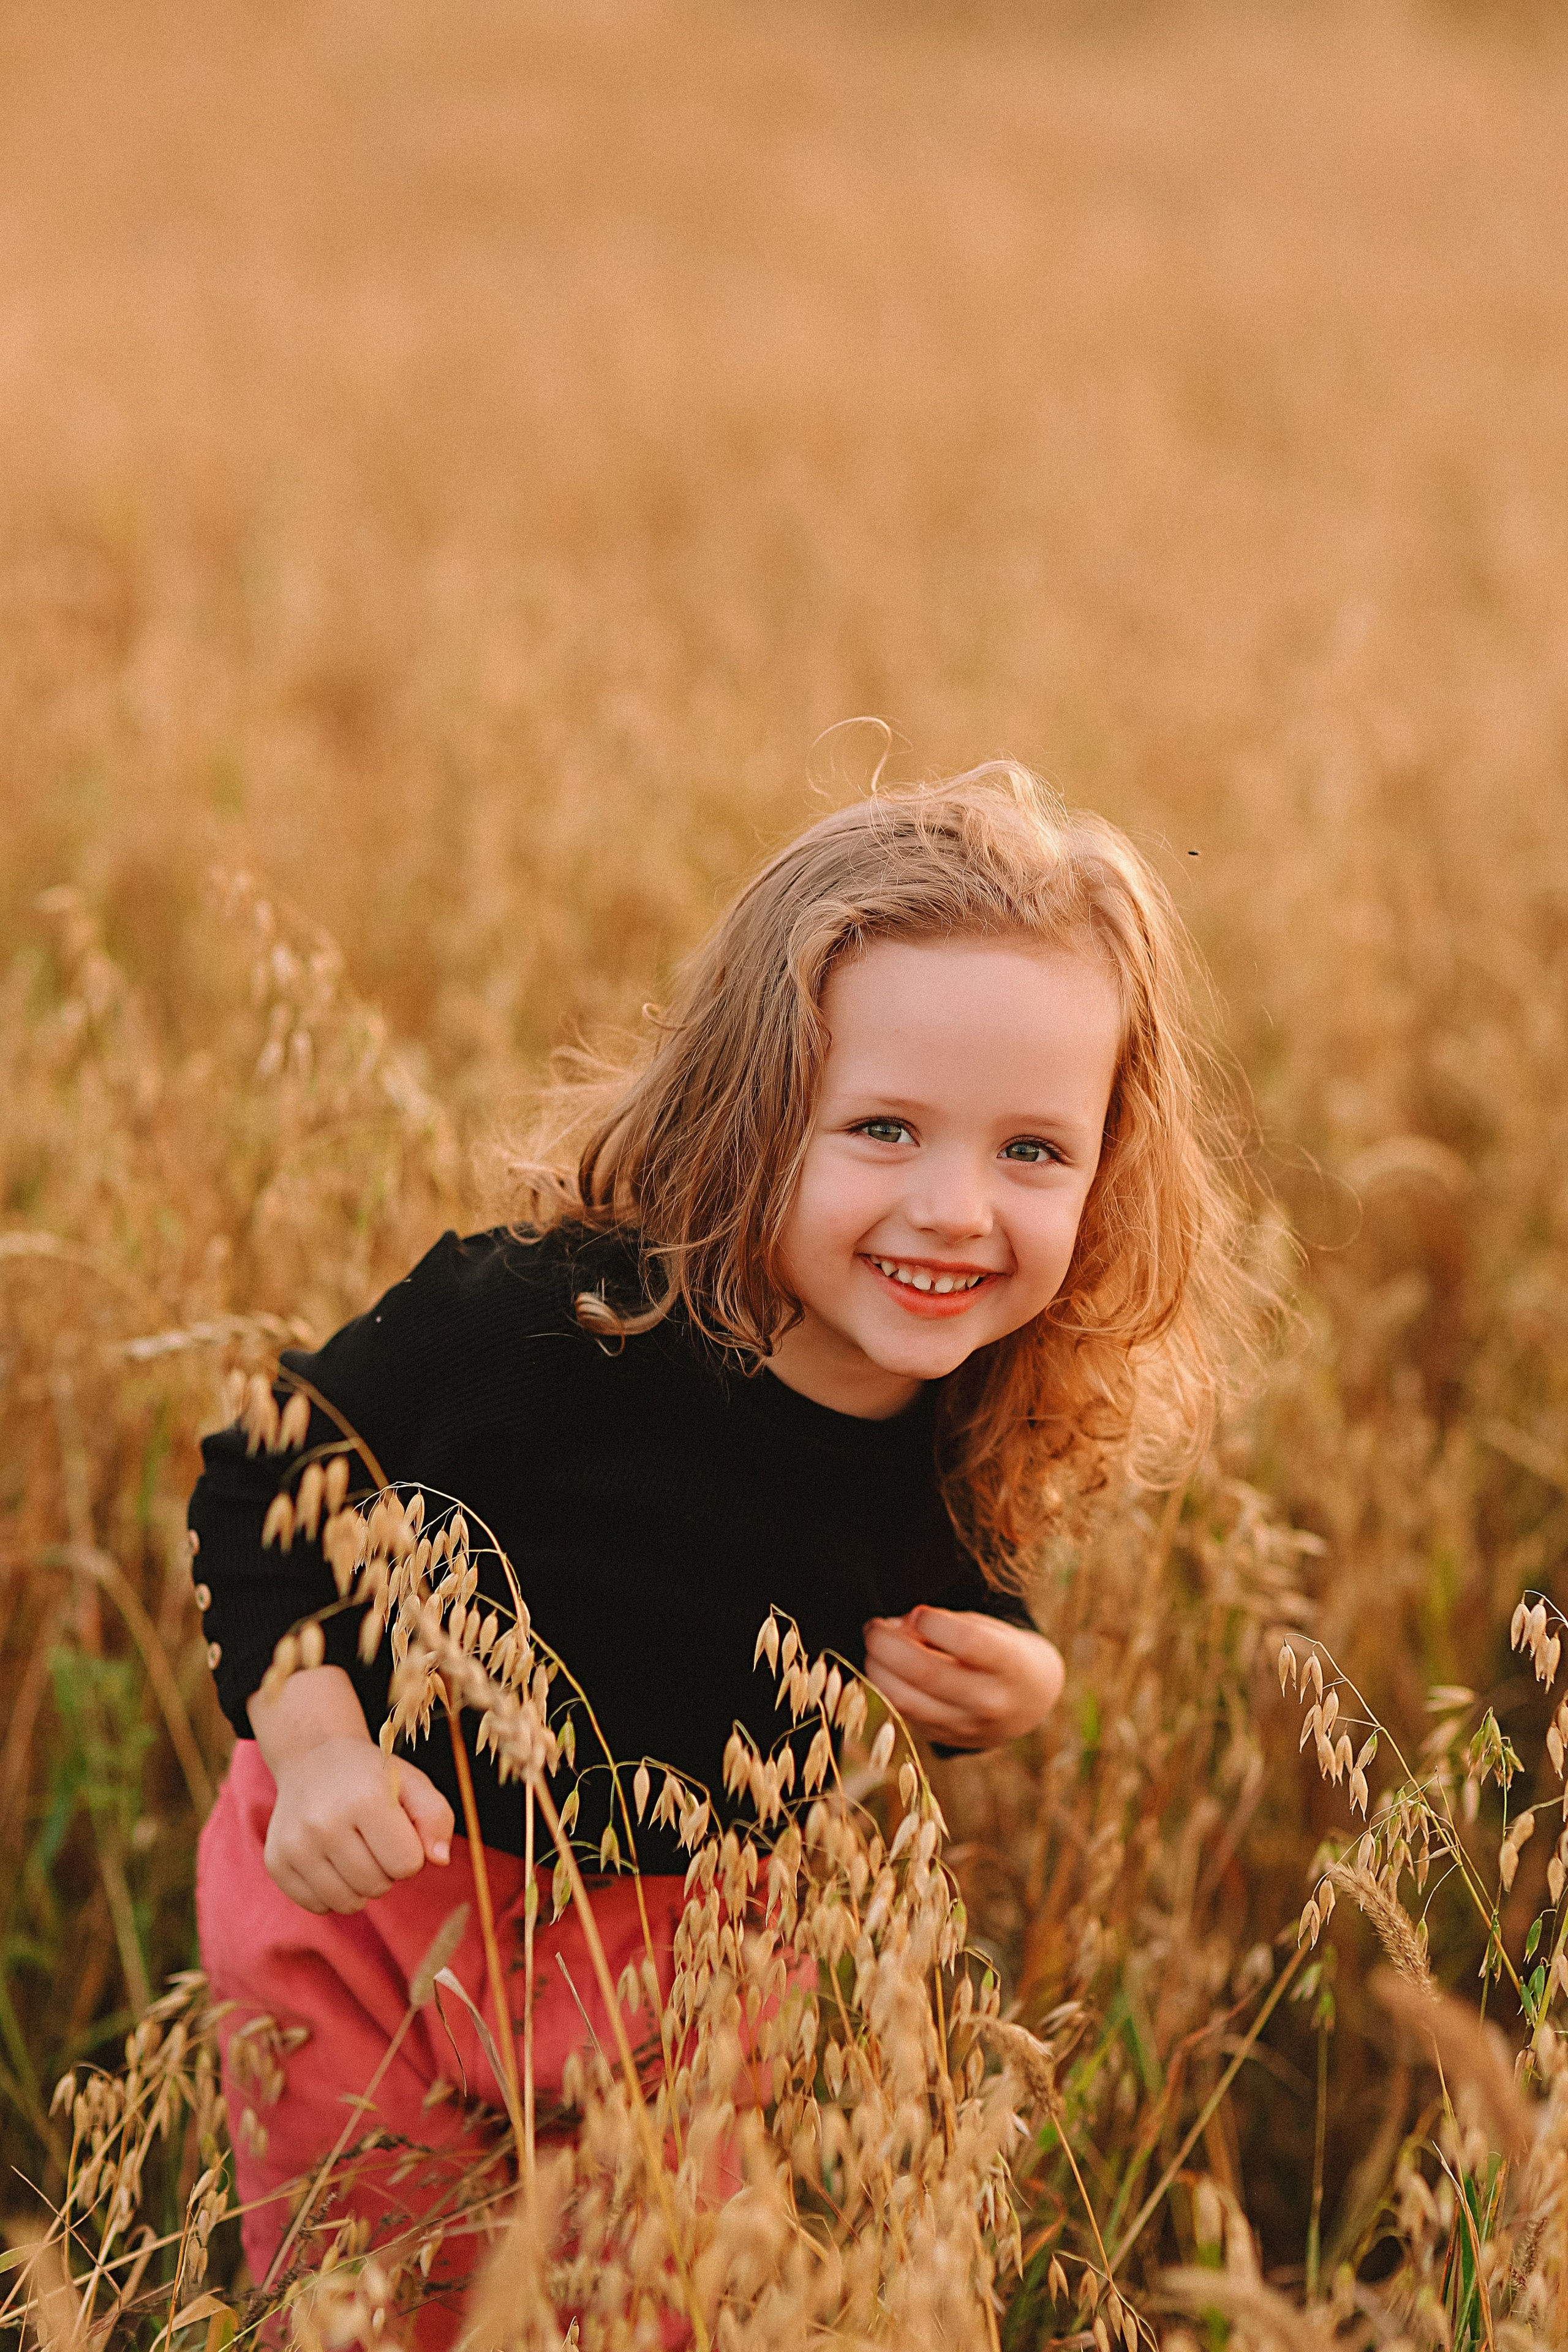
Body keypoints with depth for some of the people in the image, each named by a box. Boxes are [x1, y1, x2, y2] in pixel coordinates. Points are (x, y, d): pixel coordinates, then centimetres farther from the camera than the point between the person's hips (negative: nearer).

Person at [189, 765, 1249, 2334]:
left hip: (684, 1924, 4)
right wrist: (315, 1743, -26)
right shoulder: (555, 1320, -31)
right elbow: (262, 1475, -17)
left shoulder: (985, 1439, -15)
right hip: (376, 1875, -3)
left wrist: (1006, 1690, -14)